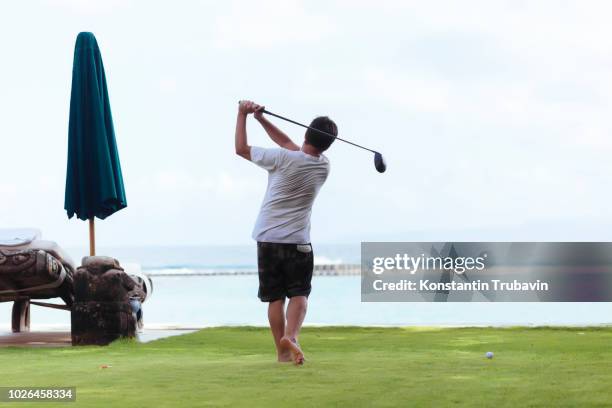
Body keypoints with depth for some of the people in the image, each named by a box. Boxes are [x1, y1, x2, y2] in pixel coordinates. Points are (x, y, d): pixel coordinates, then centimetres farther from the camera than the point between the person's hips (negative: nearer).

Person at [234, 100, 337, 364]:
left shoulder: (284, 159, -13)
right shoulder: (324, 166, 1)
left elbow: (241, 149, -2)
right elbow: (289, 144, 13)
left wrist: (243, 114, 8)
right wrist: (261, 119, 10)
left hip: (268, 238, -1)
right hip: (298, 241, 1)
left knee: (275, 297, 7)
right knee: (299, 293, 5)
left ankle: (282, 351, 9)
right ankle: (290, 336, -21)